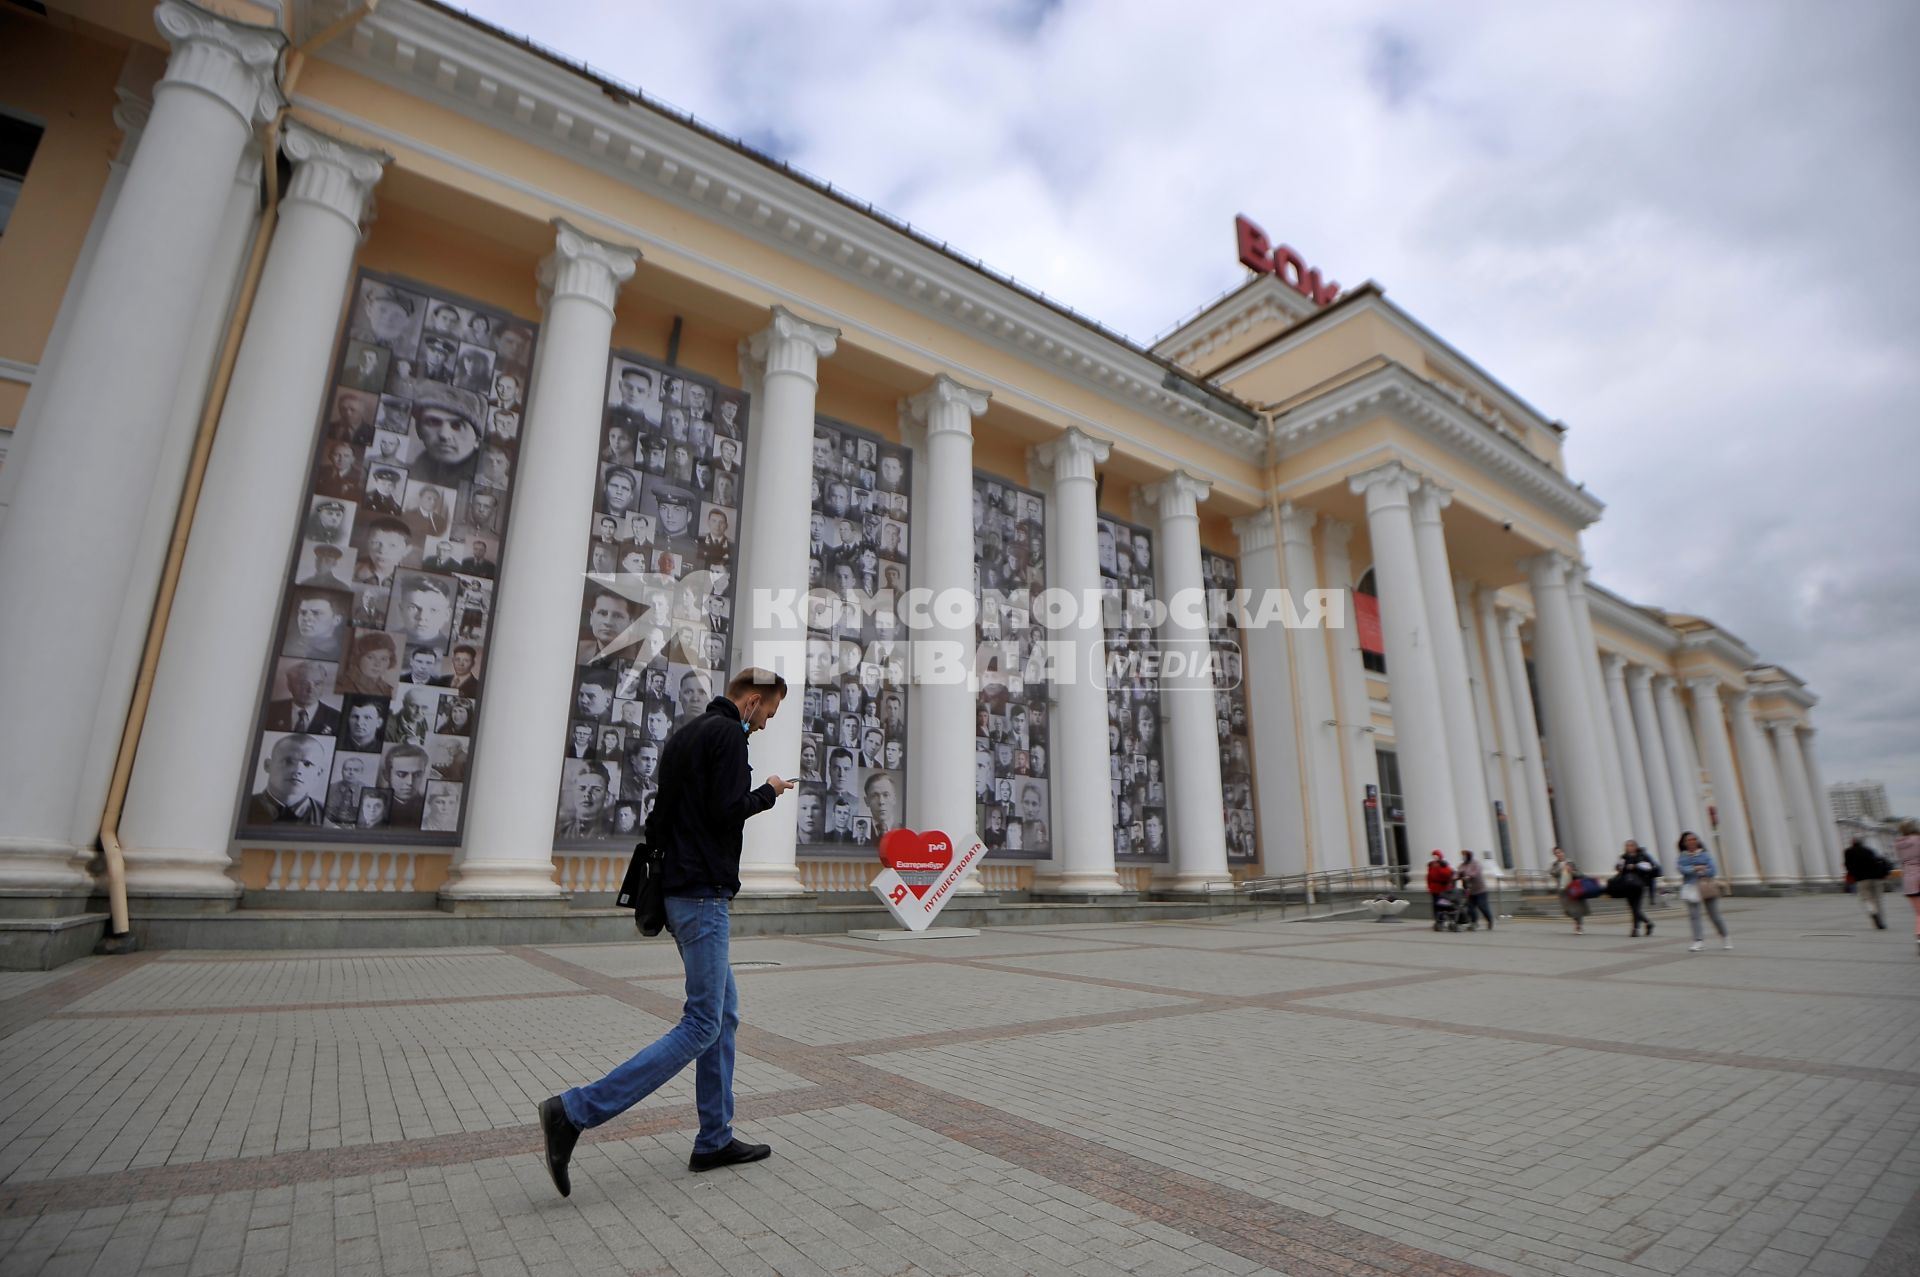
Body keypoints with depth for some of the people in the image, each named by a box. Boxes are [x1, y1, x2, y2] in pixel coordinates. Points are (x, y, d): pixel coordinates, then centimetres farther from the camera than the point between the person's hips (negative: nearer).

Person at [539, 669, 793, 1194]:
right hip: (703, 894, -11)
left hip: (678, 889, 11)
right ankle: (574, 1112, -4)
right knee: (702, 1025, -5)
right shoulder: (729, 733, -12)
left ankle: (715, 1140, 20)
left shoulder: (686, 733, 18)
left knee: (724, 1012, 14)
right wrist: (767, 792, -5)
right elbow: (727, 811, -21)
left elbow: (659, 818, 19)